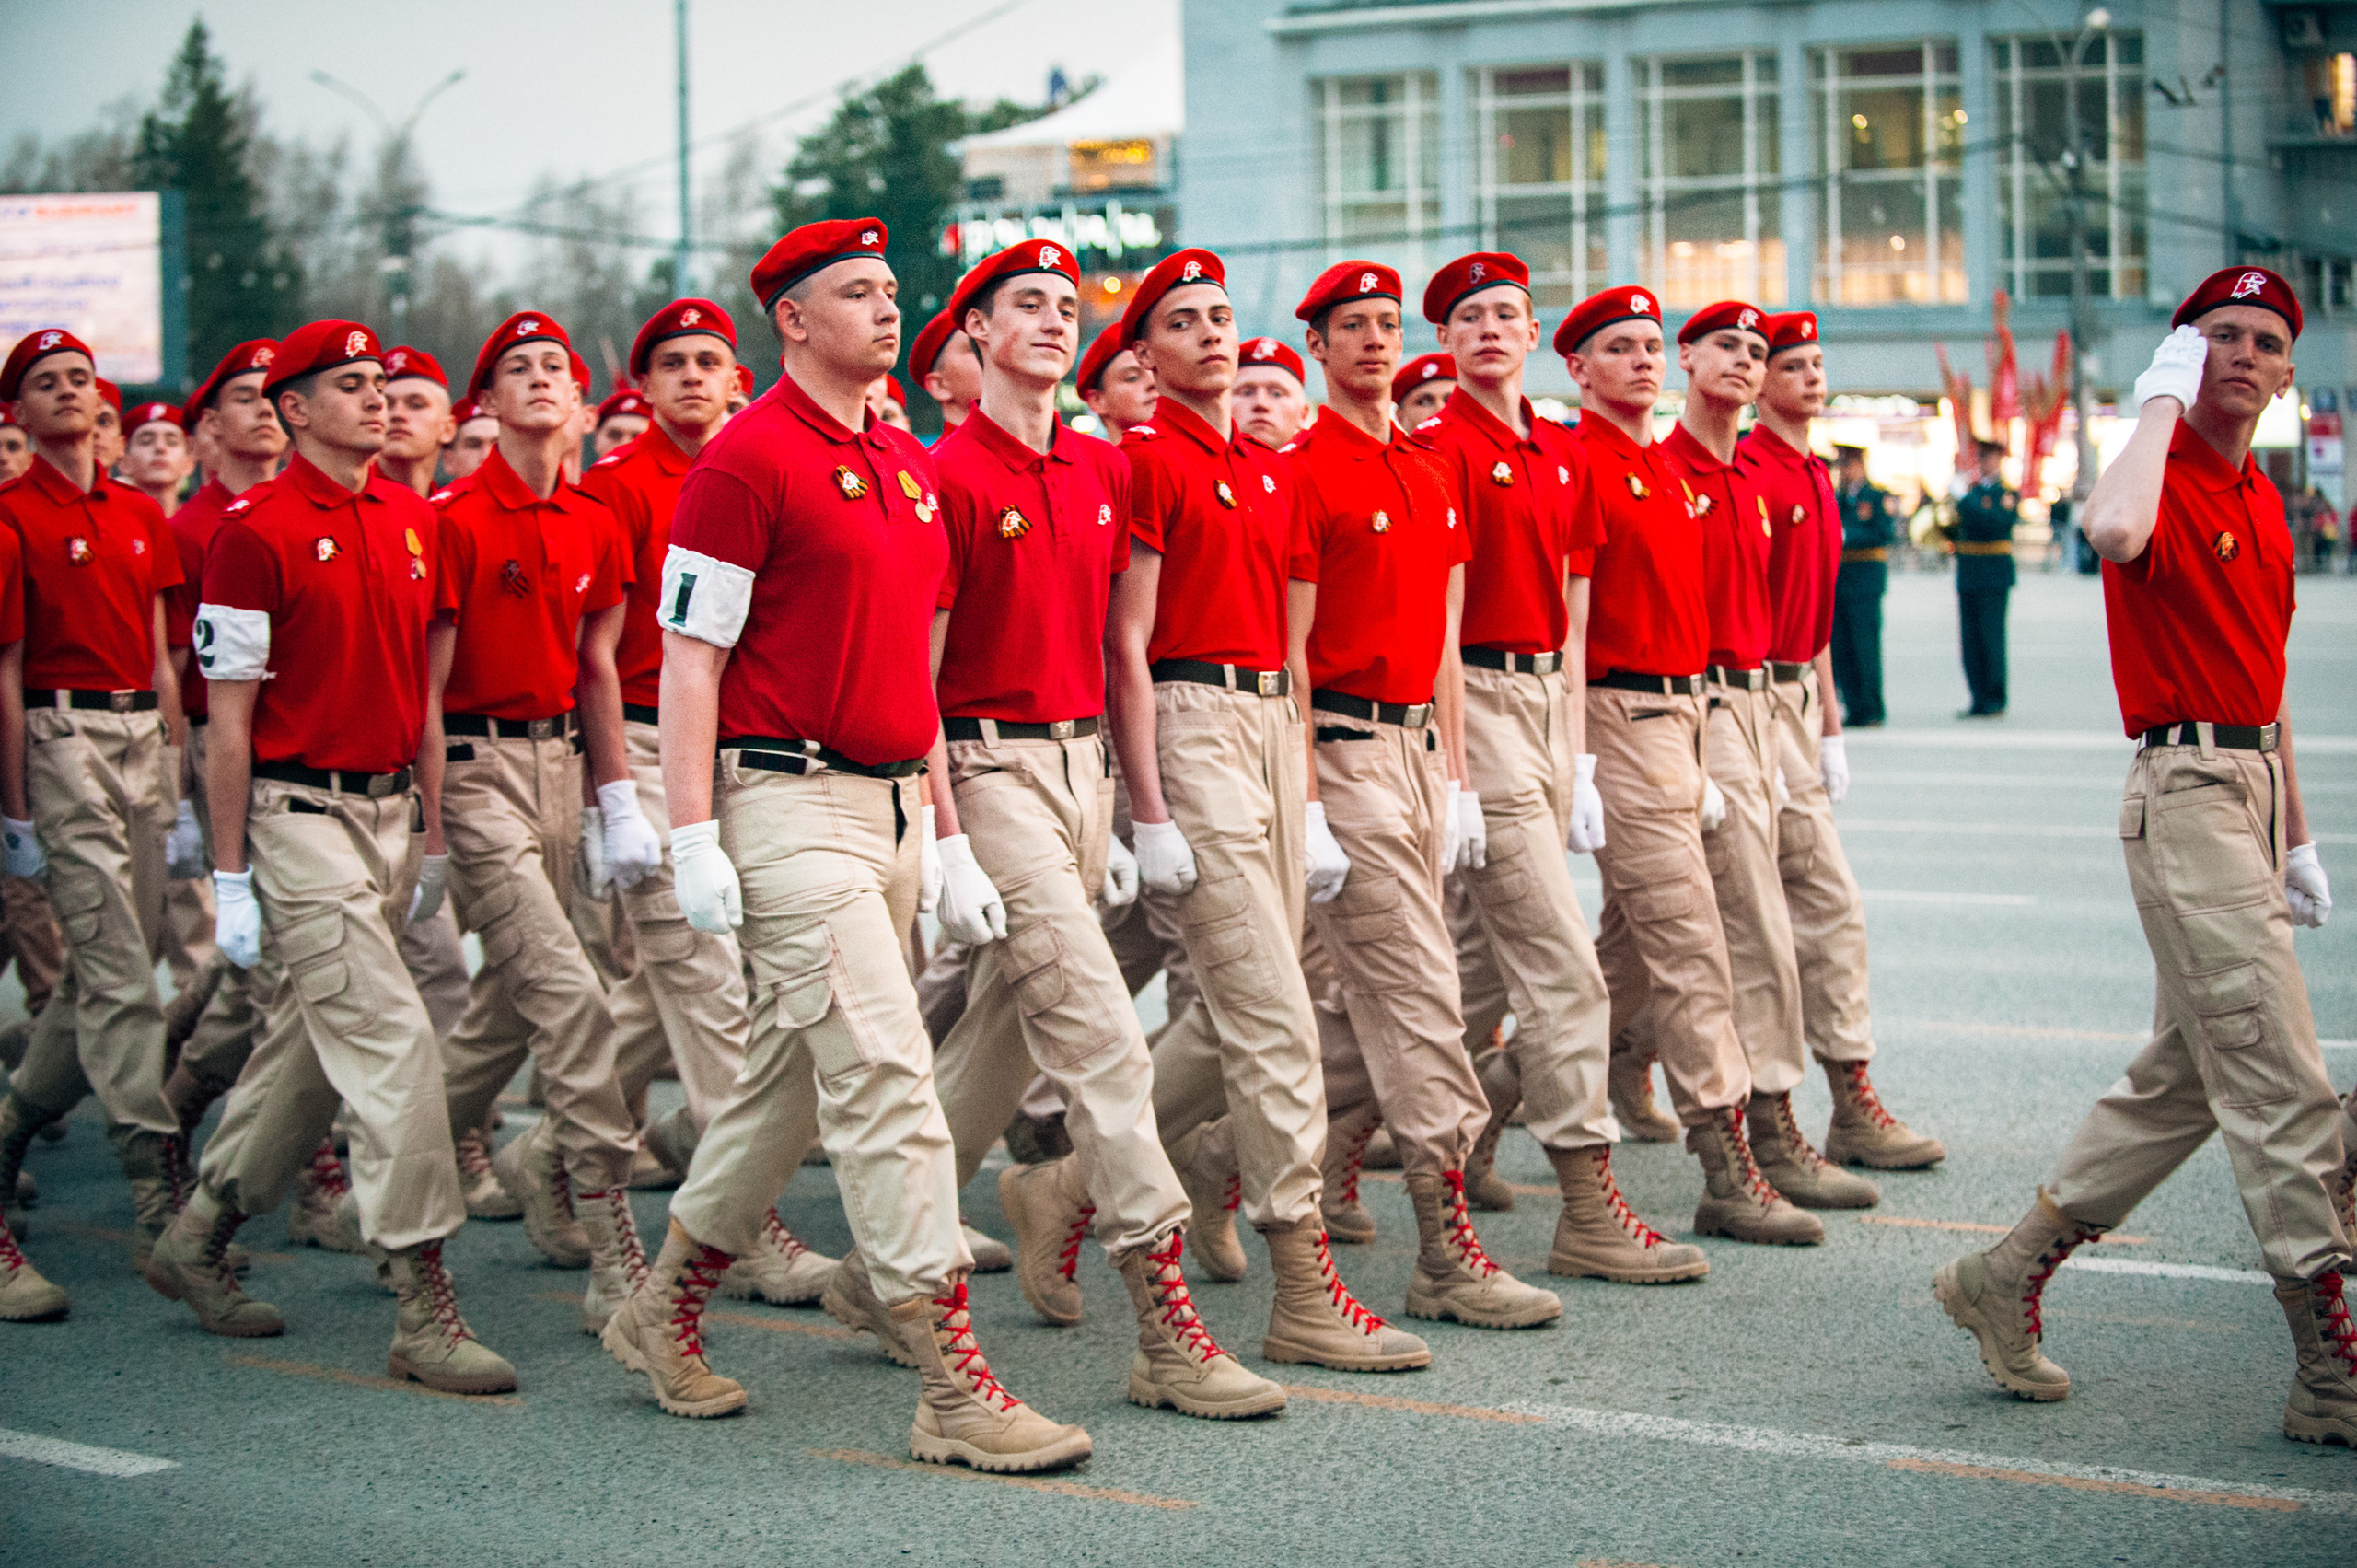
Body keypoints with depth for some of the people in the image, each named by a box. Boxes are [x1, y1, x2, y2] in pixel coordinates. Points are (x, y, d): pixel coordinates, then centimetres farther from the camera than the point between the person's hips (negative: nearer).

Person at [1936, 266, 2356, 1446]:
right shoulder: (2163, 478, -10)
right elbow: (2112, 529, -37)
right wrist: (2161, 401, -22)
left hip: (2253, 788, 9)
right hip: (2185, 789, -9)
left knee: (2185, 1077, 14)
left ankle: (2008, 1277, 23)